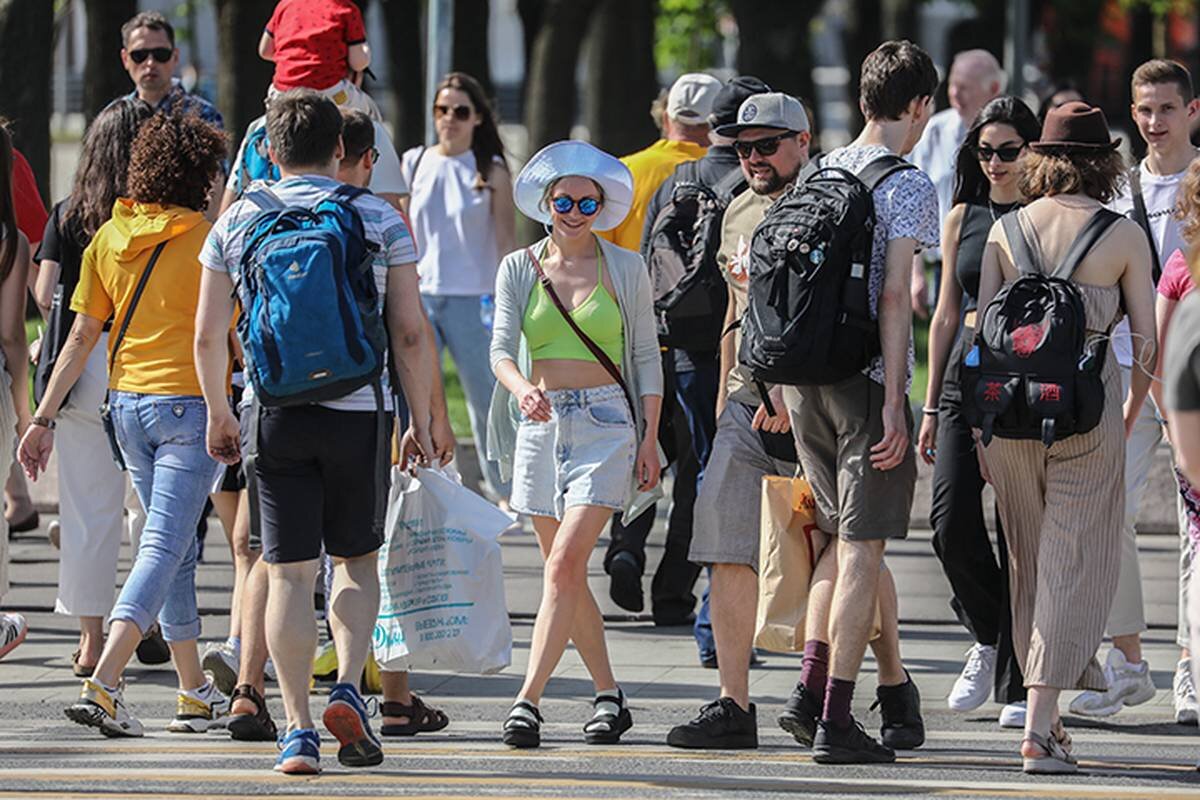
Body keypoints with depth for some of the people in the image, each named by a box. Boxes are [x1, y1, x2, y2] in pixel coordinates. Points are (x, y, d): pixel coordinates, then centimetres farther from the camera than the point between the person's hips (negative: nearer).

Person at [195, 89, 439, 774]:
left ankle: (299, 728, -3)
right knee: (356, 560, 14)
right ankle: (348, 689, -7)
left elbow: (209, 336, 5)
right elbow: (410, 332, -2)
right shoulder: (381, 220, 1)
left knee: (289, 571, 2)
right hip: (358, 410, -1)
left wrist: (219, 414, 18)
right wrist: (421, 422, 5)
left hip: (273, 412, 1)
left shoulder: (238, 222, 5)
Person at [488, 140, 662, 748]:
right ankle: (609, 696, 20)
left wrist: (649, 439, 0)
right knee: (567, 573, 7)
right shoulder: (519, 270, 7)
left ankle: (528, 699, -22)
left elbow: (646, 357, 7)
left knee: (566, 561, -16)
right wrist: (521, 388, -25)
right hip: (541, 421, 3)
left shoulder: (625, 269, 4)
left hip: (606, 423, -3)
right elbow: (502, 348, -2)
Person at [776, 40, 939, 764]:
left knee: (842, 537, 20)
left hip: (803, 378, 6)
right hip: (867, 379, -6)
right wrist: (893, 403, -15)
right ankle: (836, 721, -7)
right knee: (862, 548, -4)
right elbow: (893, 298, -15)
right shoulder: (909, 187, -8)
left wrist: (775, 386, 21)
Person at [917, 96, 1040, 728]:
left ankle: (1018, 685, 5)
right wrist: (930, 405, 13)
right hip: (966, 379, 3)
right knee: (952, 524, -9)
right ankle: (988, 636, 17)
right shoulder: (962, 219, 13)